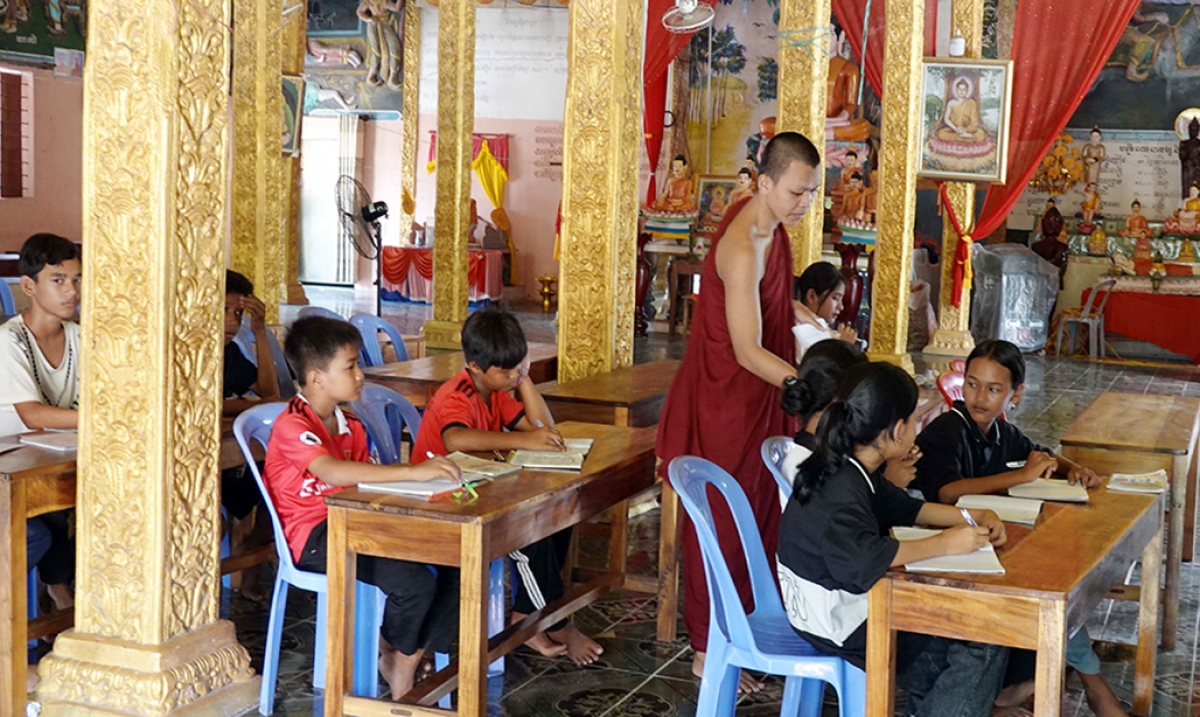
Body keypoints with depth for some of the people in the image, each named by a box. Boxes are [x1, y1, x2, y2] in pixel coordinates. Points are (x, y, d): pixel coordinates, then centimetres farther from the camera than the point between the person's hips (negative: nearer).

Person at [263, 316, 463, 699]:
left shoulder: (351, 427, 15)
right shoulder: (291, 426, -14)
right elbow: (332, 472, -32)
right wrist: (412, 472, -38)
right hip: (313, 537, -8)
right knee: (414, 581, -26)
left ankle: (409, 661, 0)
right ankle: (394, 654, 6)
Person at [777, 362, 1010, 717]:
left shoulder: (851, 471, 3)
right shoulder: (839, 491, -27)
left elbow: (901, 508, 17)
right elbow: (860, 562, -41)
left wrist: (971, 519, 4)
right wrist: (942, 544, -31)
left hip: (846, 602, 10)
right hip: (837, 623, -10)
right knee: (985, 646, -5)